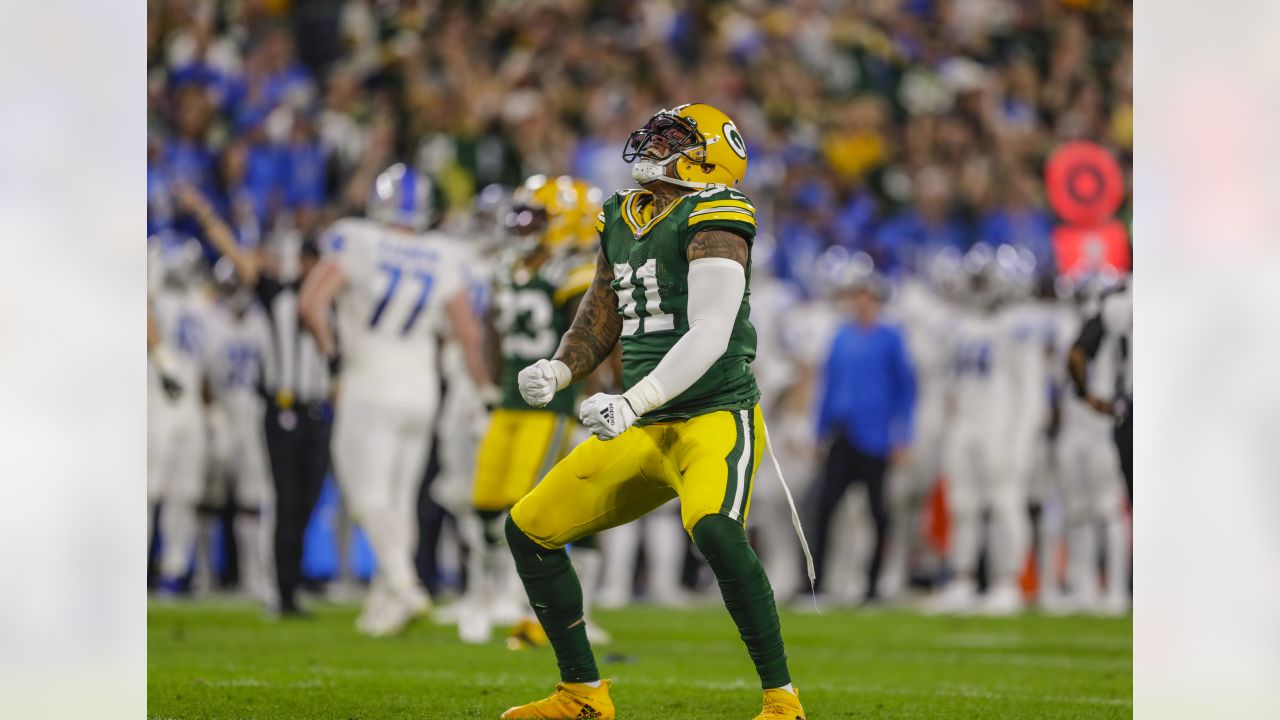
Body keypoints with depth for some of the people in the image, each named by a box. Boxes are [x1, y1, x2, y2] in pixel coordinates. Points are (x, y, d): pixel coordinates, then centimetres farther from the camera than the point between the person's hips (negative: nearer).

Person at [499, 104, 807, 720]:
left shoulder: (710, 218, -12)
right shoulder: (620, 220, 13)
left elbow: (709, 336, -22)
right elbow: (601, 322, 21)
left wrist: (632, 403, -31)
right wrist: (558, 370, 0)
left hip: (716, 417, -9)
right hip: (644, 431, 9)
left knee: (714, 531, -35)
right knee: (529, 529, 9)